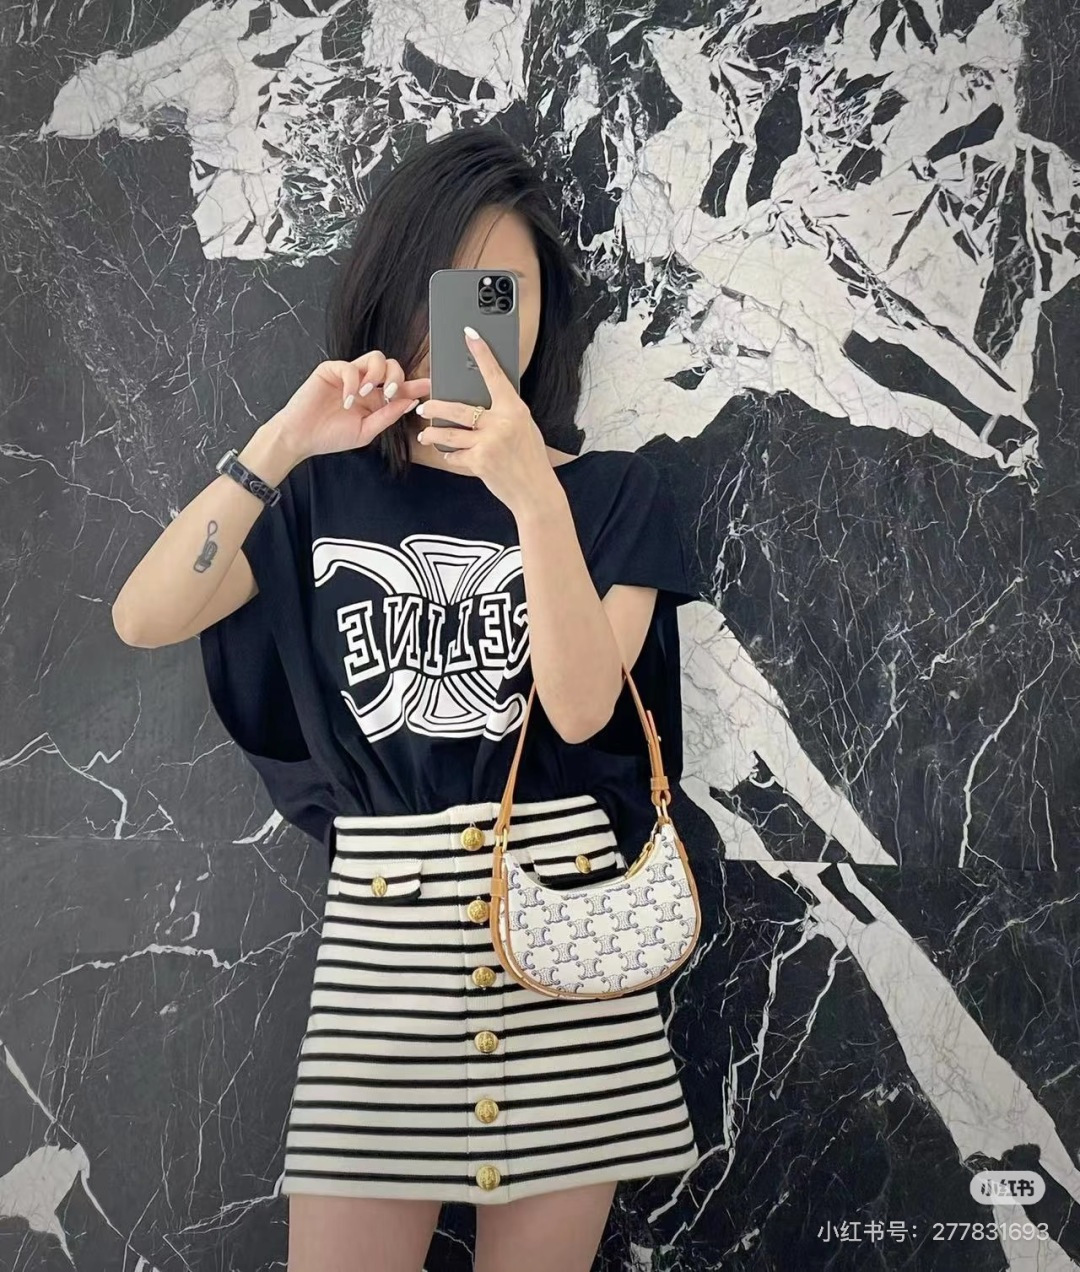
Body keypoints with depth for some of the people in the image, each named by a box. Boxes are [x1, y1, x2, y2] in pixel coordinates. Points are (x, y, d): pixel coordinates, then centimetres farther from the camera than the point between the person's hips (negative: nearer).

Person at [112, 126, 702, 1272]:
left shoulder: (612, 491, 3)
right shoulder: (328, 491, 8)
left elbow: (582, 706, -11)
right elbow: (143, 618, -6)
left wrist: (534, 496, -22)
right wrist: (281, 445, -15)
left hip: (560, 916, 0)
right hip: (383, 925, 1)